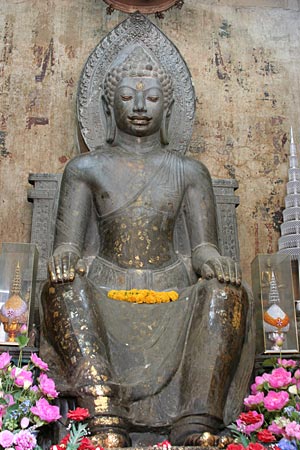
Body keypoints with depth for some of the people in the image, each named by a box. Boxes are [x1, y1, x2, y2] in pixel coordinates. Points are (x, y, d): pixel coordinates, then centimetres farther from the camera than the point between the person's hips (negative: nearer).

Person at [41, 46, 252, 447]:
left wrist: (214, 262, -20)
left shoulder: (189, 172, 13)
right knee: (63, 289, -31)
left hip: (171, 293, 1)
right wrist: (64, 258, -21)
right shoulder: (86, 168, 11)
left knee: (226, 293, -28)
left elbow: (204, 248, 5)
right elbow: (68, 242, 4)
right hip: (107, 293, 0)